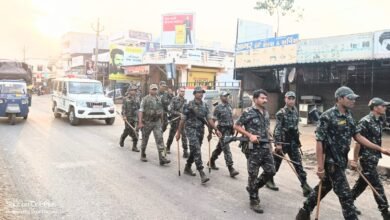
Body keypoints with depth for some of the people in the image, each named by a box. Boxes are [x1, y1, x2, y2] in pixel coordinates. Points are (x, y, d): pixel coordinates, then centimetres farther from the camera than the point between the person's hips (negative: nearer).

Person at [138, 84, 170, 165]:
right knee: (145, 139, 9)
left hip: (157, 122, 3)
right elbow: (141, 111, -8)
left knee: (159, 138, -7)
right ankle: (143, 155, 27)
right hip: (147, 122, -3)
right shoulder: (145, 99, -4)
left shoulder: (159, 99, 10)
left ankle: (161, 157, -9)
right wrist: (140, 122, -16)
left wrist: (162, 120, 17)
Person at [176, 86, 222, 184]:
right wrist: (179, 132, -1)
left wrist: (216, 129, -6)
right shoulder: (188, 105, -6)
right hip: (191, 130, -5)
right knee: (197, 151, -15)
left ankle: (187, 168, 34)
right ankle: (201, 173, -17)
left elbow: (209, 119, 4)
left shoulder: (205, 106, 7)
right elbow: (182, 120, -2)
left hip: (201, 131, 6)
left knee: (194, 151, 15)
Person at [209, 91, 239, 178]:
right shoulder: (218, 108, -9)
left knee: (220, 147, 17)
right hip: (222, 130, -7)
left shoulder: (229, 106, 11)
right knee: (226, 149, -8)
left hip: (229, 129, 7)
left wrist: (233, 128, 16)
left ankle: (211, 161, 34)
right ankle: (231, 169, -8)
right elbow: (213, 120, -9)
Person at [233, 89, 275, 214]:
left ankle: (253, 188, 30)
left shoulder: (266, 113, 11)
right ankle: (254, 201, 16)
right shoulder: (248, 112, -11)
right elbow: (236, 126, -9)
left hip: (265, 147, 7)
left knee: (270, 171, 9)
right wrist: (250, 135, -18)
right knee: (253, 174, 2)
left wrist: (269, 143, 15)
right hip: (253, 148, -7)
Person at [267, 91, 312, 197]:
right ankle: (269, 180, 26)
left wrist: (297, 140, 17)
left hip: (293, 142, 6)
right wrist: (278, 143, -20)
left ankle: (304, 185, 4)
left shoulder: (295, 111, 7)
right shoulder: (281, 113, -14)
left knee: (298, 163, 3)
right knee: (276, 162, 8)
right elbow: (277, 129, -17)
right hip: (283, 141, -6)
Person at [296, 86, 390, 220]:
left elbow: (358, 137, 12)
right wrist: (320, 166, -20)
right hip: (331, 162, -9)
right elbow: (319, 142, -18)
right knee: (345, 195, -2)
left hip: (342, 160, 9)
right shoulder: (327, 117, -18)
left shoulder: (348, 116, 7)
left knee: (324, 187, 19)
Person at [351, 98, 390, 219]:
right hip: (367, 158, -9)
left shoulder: (379, 121, 8)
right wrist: (355, 159, -15)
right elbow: (358, 142, -17)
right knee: (377, 185, -2)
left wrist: (377, 154, 17)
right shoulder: (365, 121, -18)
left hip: (374, 157, 9)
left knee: (363, 181, 16)